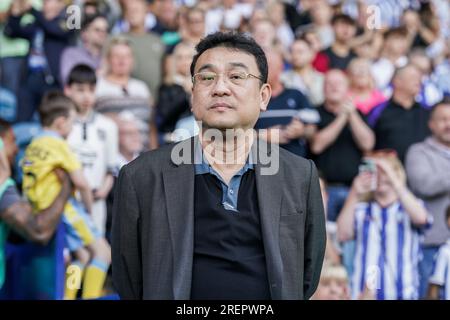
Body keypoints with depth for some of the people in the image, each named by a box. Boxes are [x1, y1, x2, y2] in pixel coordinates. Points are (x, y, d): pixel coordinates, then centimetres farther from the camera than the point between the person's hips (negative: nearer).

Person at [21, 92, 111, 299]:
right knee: (102, 251, -3)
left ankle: (67, 297, 12)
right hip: (61, 207, -8)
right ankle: (90, 298, -11)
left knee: (82, 255, 19)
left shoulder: (32, 146, 13)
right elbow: (81, 183, -15)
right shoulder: (58, 144, -10)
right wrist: (88, 208, 2)